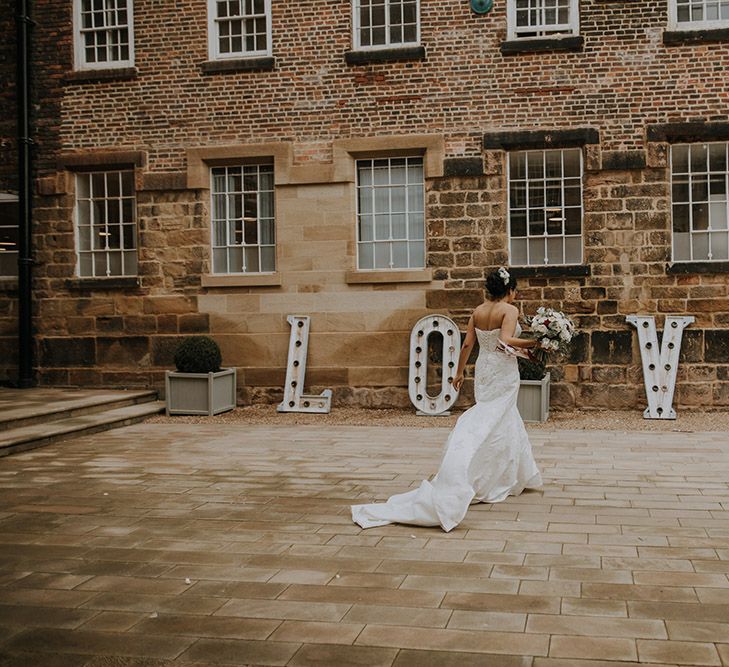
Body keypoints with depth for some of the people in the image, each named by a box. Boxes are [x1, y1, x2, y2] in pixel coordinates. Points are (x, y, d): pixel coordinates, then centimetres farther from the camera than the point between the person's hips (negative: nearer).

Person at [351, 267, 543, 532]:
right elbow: (506, 340, -26)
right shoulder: (510, 310, -12)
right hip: (503, 372, -7)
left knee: (508, 423, 16)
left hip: (483, 370, 7)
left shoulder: (478, 311, 7)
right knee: (492, 423, -4)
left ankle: (514, 477, 20)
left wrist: (459, 372, 14)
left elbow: (467, 344, 7)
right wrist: (531, 343, -13)